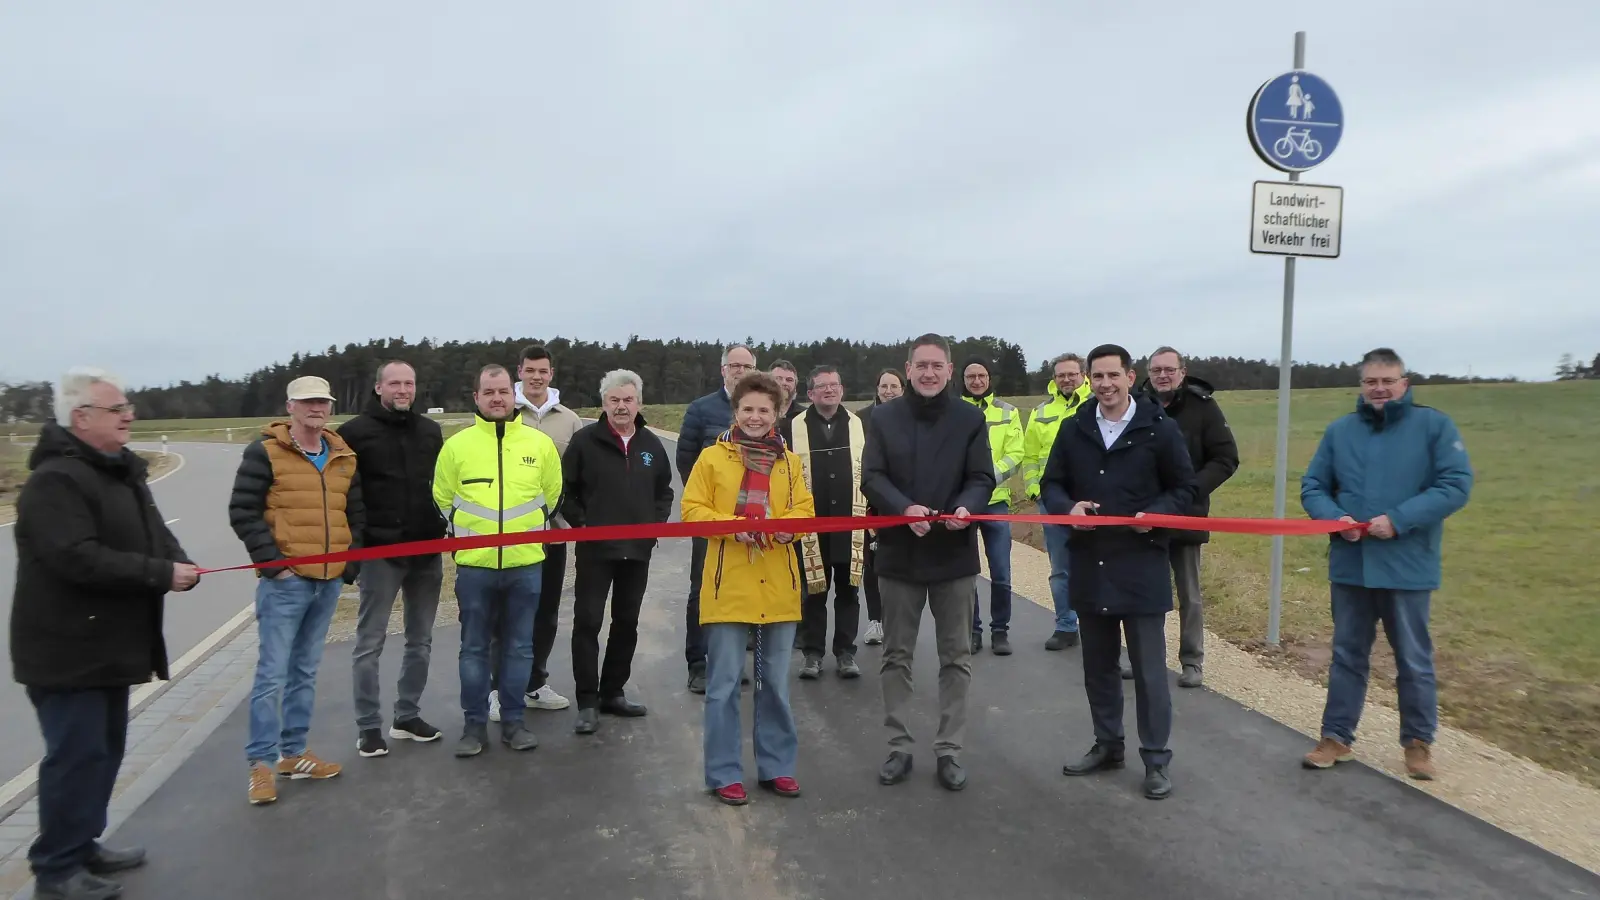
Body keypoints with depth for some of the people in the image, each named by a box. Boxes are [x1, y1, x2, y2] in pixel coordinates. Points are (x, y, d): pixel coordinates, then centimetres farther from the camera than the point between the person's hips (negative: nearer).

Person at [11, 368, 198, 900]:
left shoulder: (122, 471, 13)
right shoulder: (55, 481, -19)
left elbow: (154, 534, 16)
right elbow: (79, 559, -28)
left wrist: (180, 564, -6)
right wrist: (161, 575, -23)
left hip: (109, 644, 10)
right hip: (68, 649, -10)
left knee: (105, 749, 18)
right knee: (77, 754, -2)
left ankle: (82, 844, 32)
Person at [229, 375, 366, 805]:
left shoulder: (343, 456, 11)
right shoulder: (265, 451, -6)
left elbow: (356, 514, 16)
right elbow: (243, 513, -9)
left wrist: (351, 563, 7)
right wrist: (271, 562, -13)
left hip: (329, 582, 6)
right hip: (285, 581, -6)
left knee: (305, 671, 14)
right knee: (272, 673, -3)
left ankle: (292, 753, 23)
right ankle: (262, 762, 6)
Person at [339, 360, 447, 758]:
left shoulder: (431, 431, 10)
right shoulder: (356, 432, -4)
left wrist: (444, 528, 11)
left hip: (427, 551, 5)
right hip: (379, 552, -5)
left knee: (421, 640, 12)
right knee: (370, 643, 2)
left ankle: (407, 716, 24)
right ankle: (368, 726, 12)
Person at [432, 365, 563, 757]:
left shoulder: (540, 443, 2)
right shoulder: (456, 445, -1)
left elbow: (552, 495, 13)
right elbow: (443, 499, 9)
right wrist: (466, 535, 11)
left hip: (526, 563, 1)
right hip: (474, 564, -1)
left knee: (519, 646, 9)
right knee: (474, 648, 7)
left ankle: (513, 720, 21)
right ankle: (475, 724, 18)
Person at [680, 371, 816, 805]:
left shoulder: (788, 461, 8)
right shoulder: (712, 457, -2)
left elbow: (804, 508, 7)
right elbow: (692, 510, -4)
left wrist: (788, 524, -15)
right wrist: (734, 526, -19)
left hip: (778, 588, 3)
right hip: (728, 587, -3)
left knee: (775, 682, 13)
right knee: (724, 684, 2)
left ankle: (776, 765, 27)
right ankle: (725, 773, 15)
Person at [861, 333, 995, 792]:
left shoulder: (971, 419, 1)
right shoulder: (884, 417, 2)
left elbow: (983, 478, -2)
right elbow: (871, 477, -5)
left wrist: (966, 507, -24)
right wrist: (905, 509, -24)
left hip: (954, 554, 0)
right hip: (899, 553, 0)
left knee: (955, 657, 7)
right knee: (896, 655, 9)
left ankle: (949, 749, 19)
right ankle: (899, 746, 22)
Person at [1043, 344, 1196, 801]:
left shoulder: (1160, 428, -4)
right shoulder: (1074, 429, 5)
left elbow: (1185, 488, 2)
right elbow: (1051, 483, 10)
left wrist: (1157, 514, -17)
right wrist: (1068, 507, -12)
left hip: (1142, 565, -3)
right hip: (1090, 564, 4)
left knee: (1149, 668, 2)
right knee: (1098, 664, 15)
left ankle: (1156, 759, 15)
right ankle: (1107, 745, 30)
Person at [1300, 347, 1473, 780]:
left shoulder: (1434, 425, -4)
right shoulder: (1339, 430, 7)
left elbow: (1456, 484, -12)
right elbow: (1312, 487, 9)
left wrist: (1398, 520, -20)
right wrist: (1335, 518, -11)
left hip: (1407, 567, -3)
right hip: (1350, 565, 3)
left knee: (1414, 660, 10)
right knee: (1347, 655, 13)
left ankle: (1418, 743, 27)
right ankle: (1336, 737, 23)